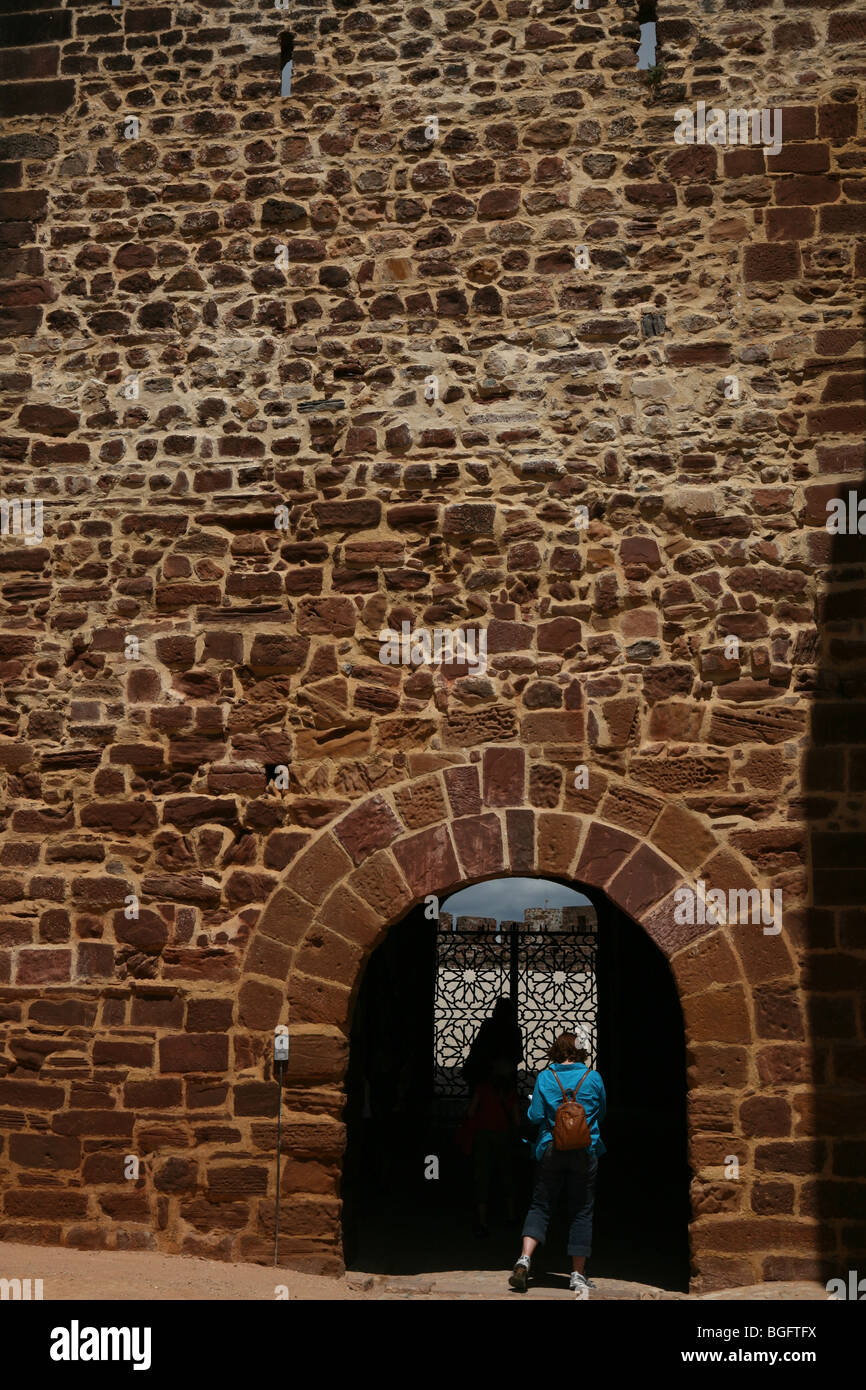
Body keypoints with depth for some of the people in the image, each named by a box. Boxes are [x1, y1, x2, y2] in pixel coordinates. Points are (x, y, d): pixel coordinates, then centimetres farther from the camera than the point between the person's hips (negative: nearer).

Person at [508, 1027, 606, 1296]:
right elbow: (601, 1114, 11)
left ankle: (524, 1259, -11)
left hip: (551, 1150, 0)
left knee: (540, 1206, 7)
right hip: (585, 1151, 0)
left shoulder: (545, 1077, -3)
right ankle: (578, 1275, 10)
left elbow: (535, 1116, -3)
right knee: (581, 1212, 7)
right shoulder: (593, 1078, -1)